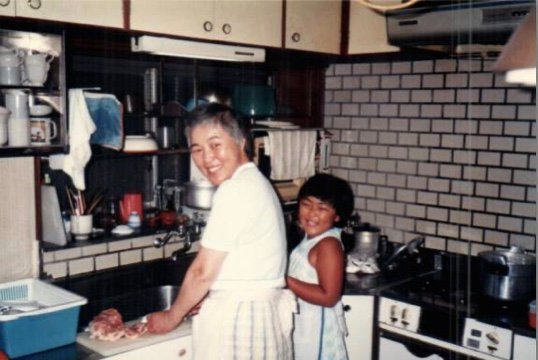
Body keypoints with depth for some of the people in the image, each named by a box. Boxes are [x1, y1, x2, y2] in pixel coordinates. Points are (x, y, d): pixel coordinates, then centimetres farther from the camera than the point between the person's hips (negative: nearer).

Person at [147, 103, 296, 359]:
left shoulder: (236, 190, -18)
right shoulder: (255, 181, 10)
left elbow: (203, 272, -15)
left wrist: (172, 317, -2)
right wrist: (206, 302, 11)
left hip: (237, 319, -9)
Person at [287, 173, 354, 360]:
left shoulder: (328, 245, -22)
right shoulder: (311, 238, 5)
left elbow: (328, 296, -26)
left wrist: (286, 281, -24)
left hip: (317, 329, -9)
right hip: (303, 325, 9)